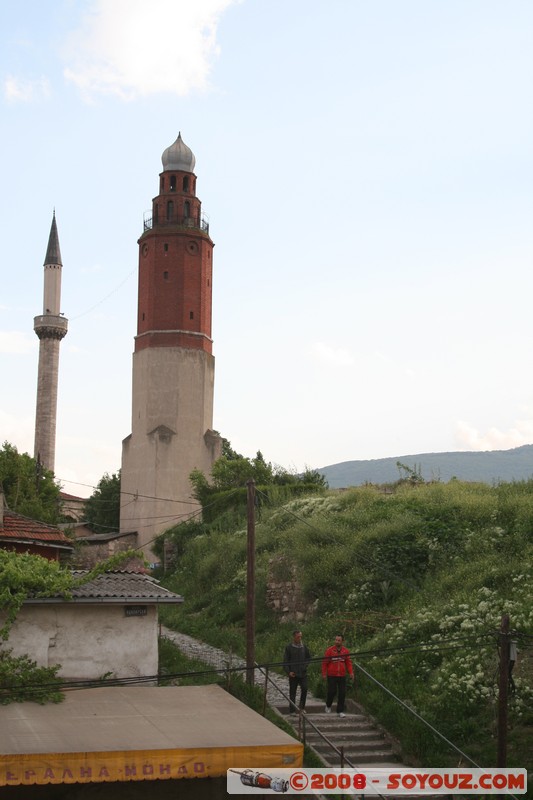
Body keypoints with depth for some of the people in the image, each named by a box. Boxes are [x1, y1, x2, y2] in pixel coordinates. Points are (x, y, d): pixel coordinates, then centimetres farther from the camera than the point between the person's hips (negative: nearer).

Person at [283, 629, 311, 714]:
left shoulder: (304, 647, 7)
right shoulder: (289, 647, -2)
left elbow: (309, 658, 18)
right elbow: (285, 661, -1)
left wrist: (305, 666, 2)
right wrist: (288, 672, -11)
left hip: (303, 673, 2)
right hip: (293, 674, -2)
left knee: (304, 689, -8)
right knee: (292, 692, 2)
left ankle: (302, 707, 11)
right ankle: (292, 710, 8)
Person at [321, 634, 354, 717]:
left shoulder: (346, 651, 4)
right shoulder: (329, 650, -5)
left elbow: (348, 662, 7)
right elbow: (324, 662, -3)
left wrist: (351, 672, -5)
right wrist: (324, 673, -7)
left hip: (342, 676, 3)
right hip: (332, 675, -3)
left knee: (342, 693, 1)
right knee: (332, 691, -3)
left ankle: (340, 711, 10)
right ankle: (328, 705, 27)